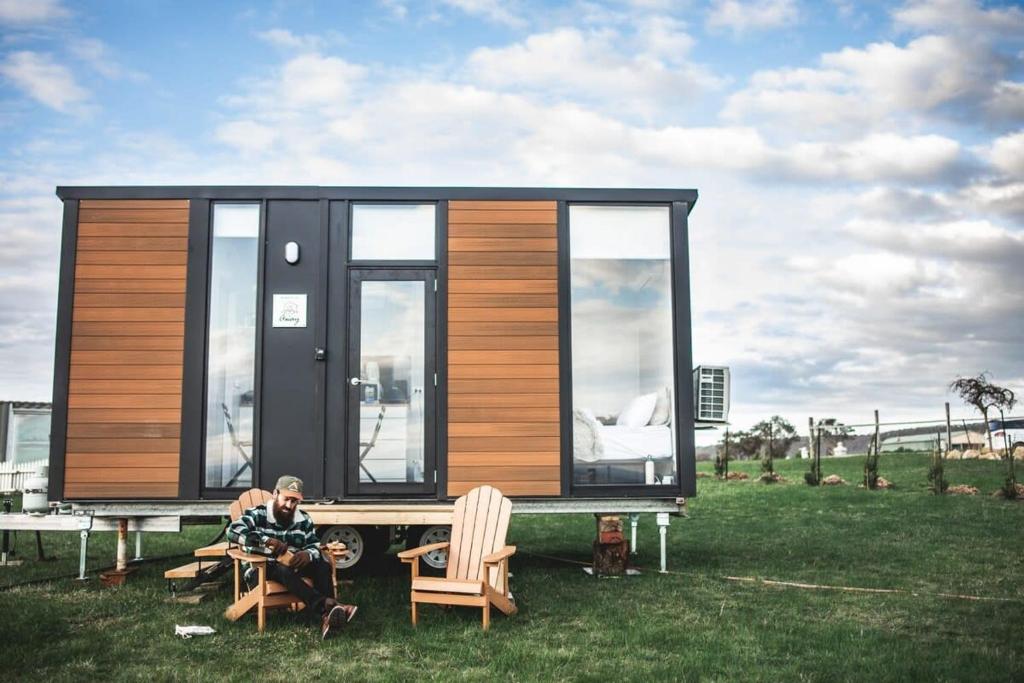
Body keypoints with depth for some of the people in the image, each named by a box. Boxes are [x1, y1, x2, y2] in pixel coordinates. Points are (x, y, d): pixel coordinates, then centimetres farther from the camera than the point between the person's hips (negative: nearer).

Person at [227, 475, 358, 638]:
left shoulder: (304, 520, 5)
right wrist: (266, 540, -37)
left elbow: (315, 546, 0)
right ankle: (326, 605, -56)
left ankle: (326, 616, -39)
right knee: (284, 570, -37)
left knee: (323, 565, -21)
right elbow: (232, 531, -25)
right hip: (260, 571, -5)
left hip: (291, 568, 5)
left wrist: (308, 555, -27)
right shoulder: (257, 515, -8)